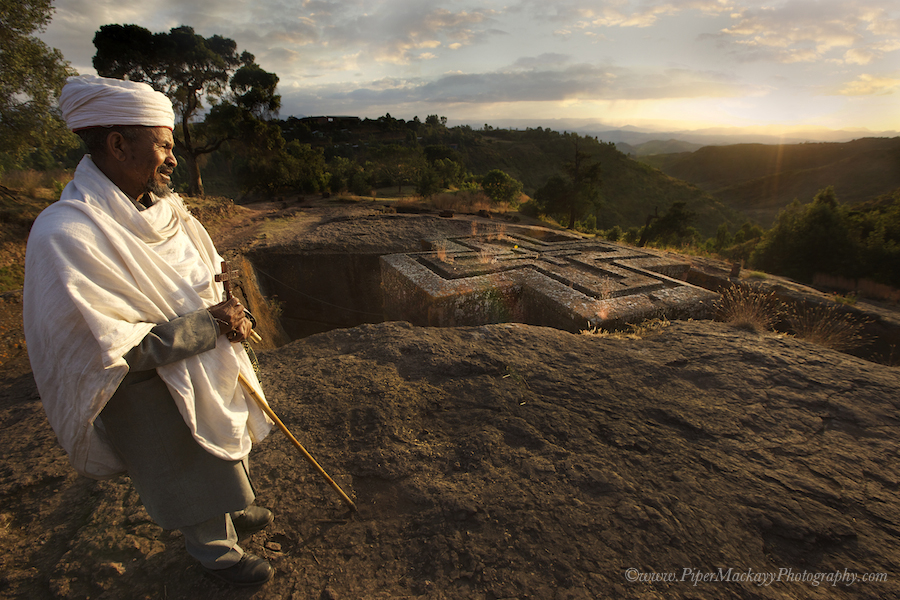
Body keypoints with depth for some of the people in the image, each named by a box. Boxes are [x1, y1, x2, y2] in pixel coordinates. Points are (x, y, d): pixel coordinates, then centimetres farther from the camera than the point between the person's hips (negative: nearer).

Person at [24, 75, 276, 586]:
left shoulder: (162, 205, -3)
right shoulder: (66, 237, -27)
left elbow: (204, 278, 9)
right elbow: (109, 351, -28)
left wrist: (229, 313, -11)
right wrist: (208, 324, -24)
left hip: (211, 363, 8)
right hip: (156, 395, -7)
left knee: (230, 454, 27)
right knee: (193, 478, 15)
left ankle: (237, 512, 56)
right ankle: (219, 552, 44)